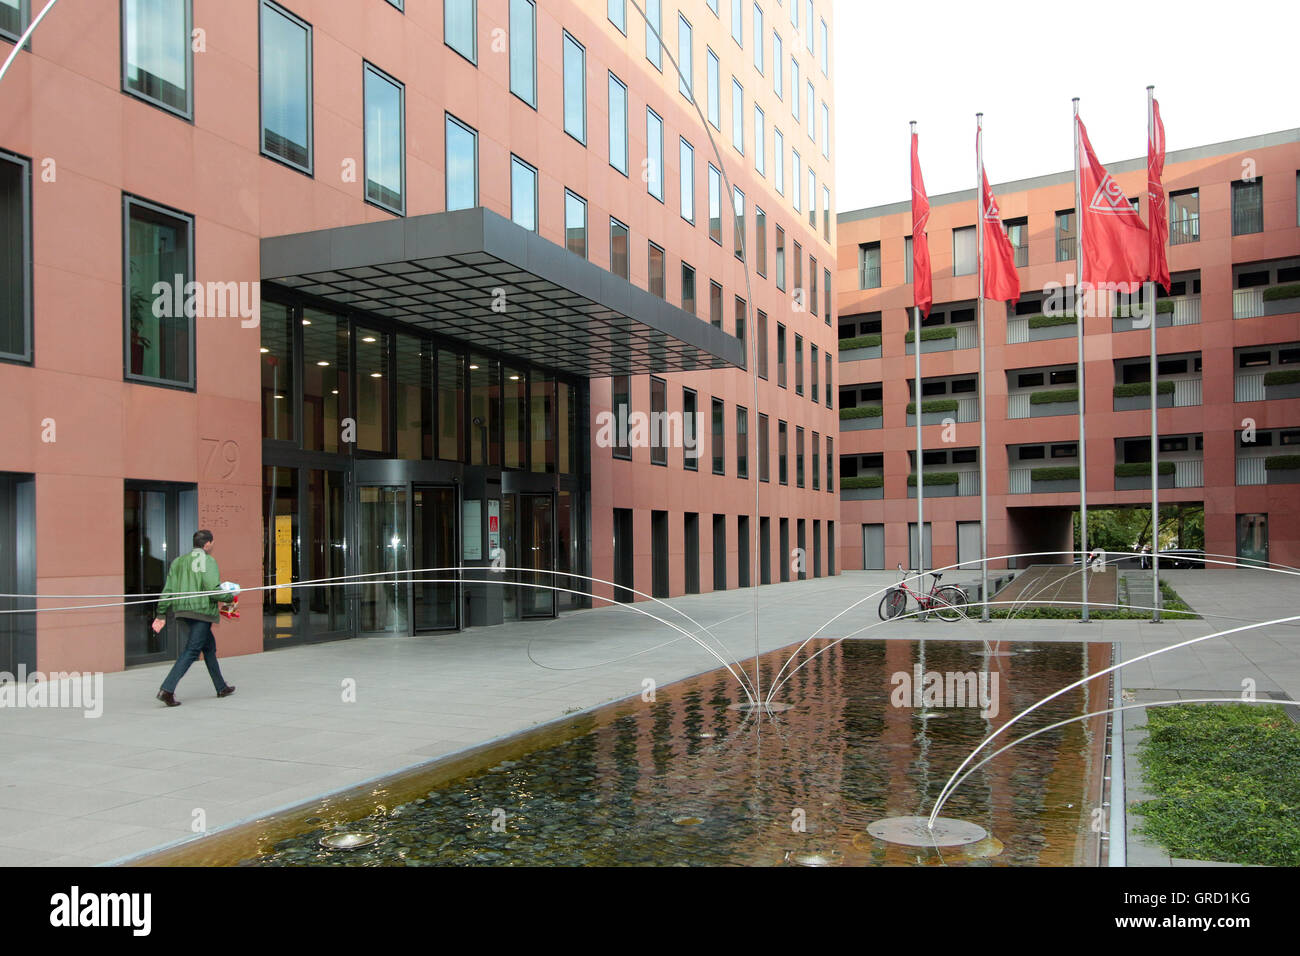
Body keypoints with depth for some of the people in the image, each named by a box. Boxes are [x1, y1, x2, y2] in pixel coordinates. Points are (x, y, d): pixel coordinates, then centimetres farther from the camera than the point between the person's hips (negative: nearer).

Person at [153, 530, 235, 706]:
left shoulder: (179, 561, 14)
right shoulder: (208, 560, -8)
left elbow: (169, 589, 11)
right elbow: (212, 588, -18)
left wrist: (161, 614, 11)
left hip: (183, 610, 8)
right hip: (201, 610, -8)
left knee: (209, 646, 19)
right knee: (191, 651, -7)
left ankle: (221, 688, 28)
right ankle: (167, 689, -16)